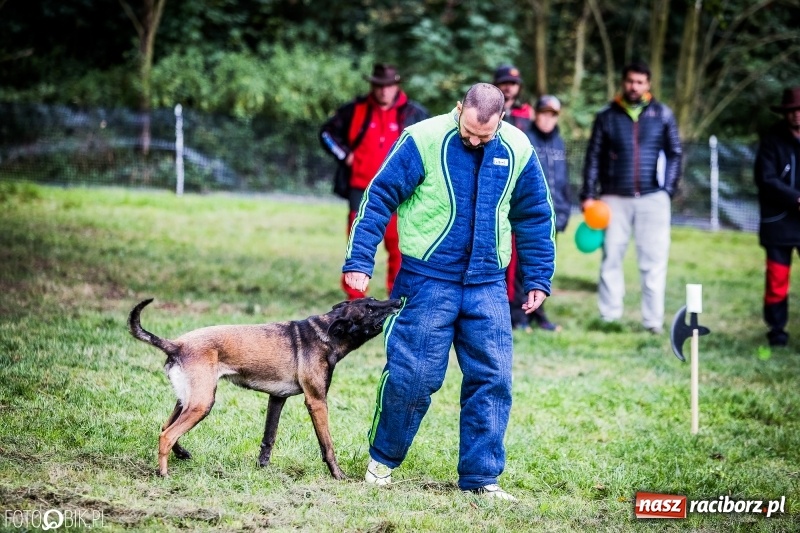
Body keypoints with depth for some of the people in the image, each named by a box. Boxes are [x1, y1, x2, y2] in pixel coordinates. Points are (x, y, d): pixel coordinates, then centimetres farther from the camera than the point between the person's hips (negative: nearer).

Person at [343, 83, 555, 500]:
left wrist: (538, 278, 11)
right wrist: (359, 261, -12)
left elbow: (535, 217, 12)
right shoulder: (424, 140, -11)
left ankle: (481, 477, 10)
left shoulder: (517, 150, 1)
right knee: (411, 374, -3)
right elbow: (380, 197, -8)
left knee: (492, 378, 0)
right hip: (428, 280, -3)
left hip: (487, 285, 4)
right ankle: (383, 458, 18)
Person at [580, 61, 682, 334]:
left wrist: (668, 189, -1)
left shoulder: (662, 114, 5)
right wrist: (588, 195, 1)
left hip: (653, 198, -1)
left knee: (654, 261, -1)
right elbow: (594, 156, 6)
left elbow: (675, 154, 8)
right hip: (614, 198, 1)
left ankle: (653, 320, 4)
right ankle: (609, 317, 11)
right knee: (611, 258, 3)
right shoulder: (607, 116, 5)